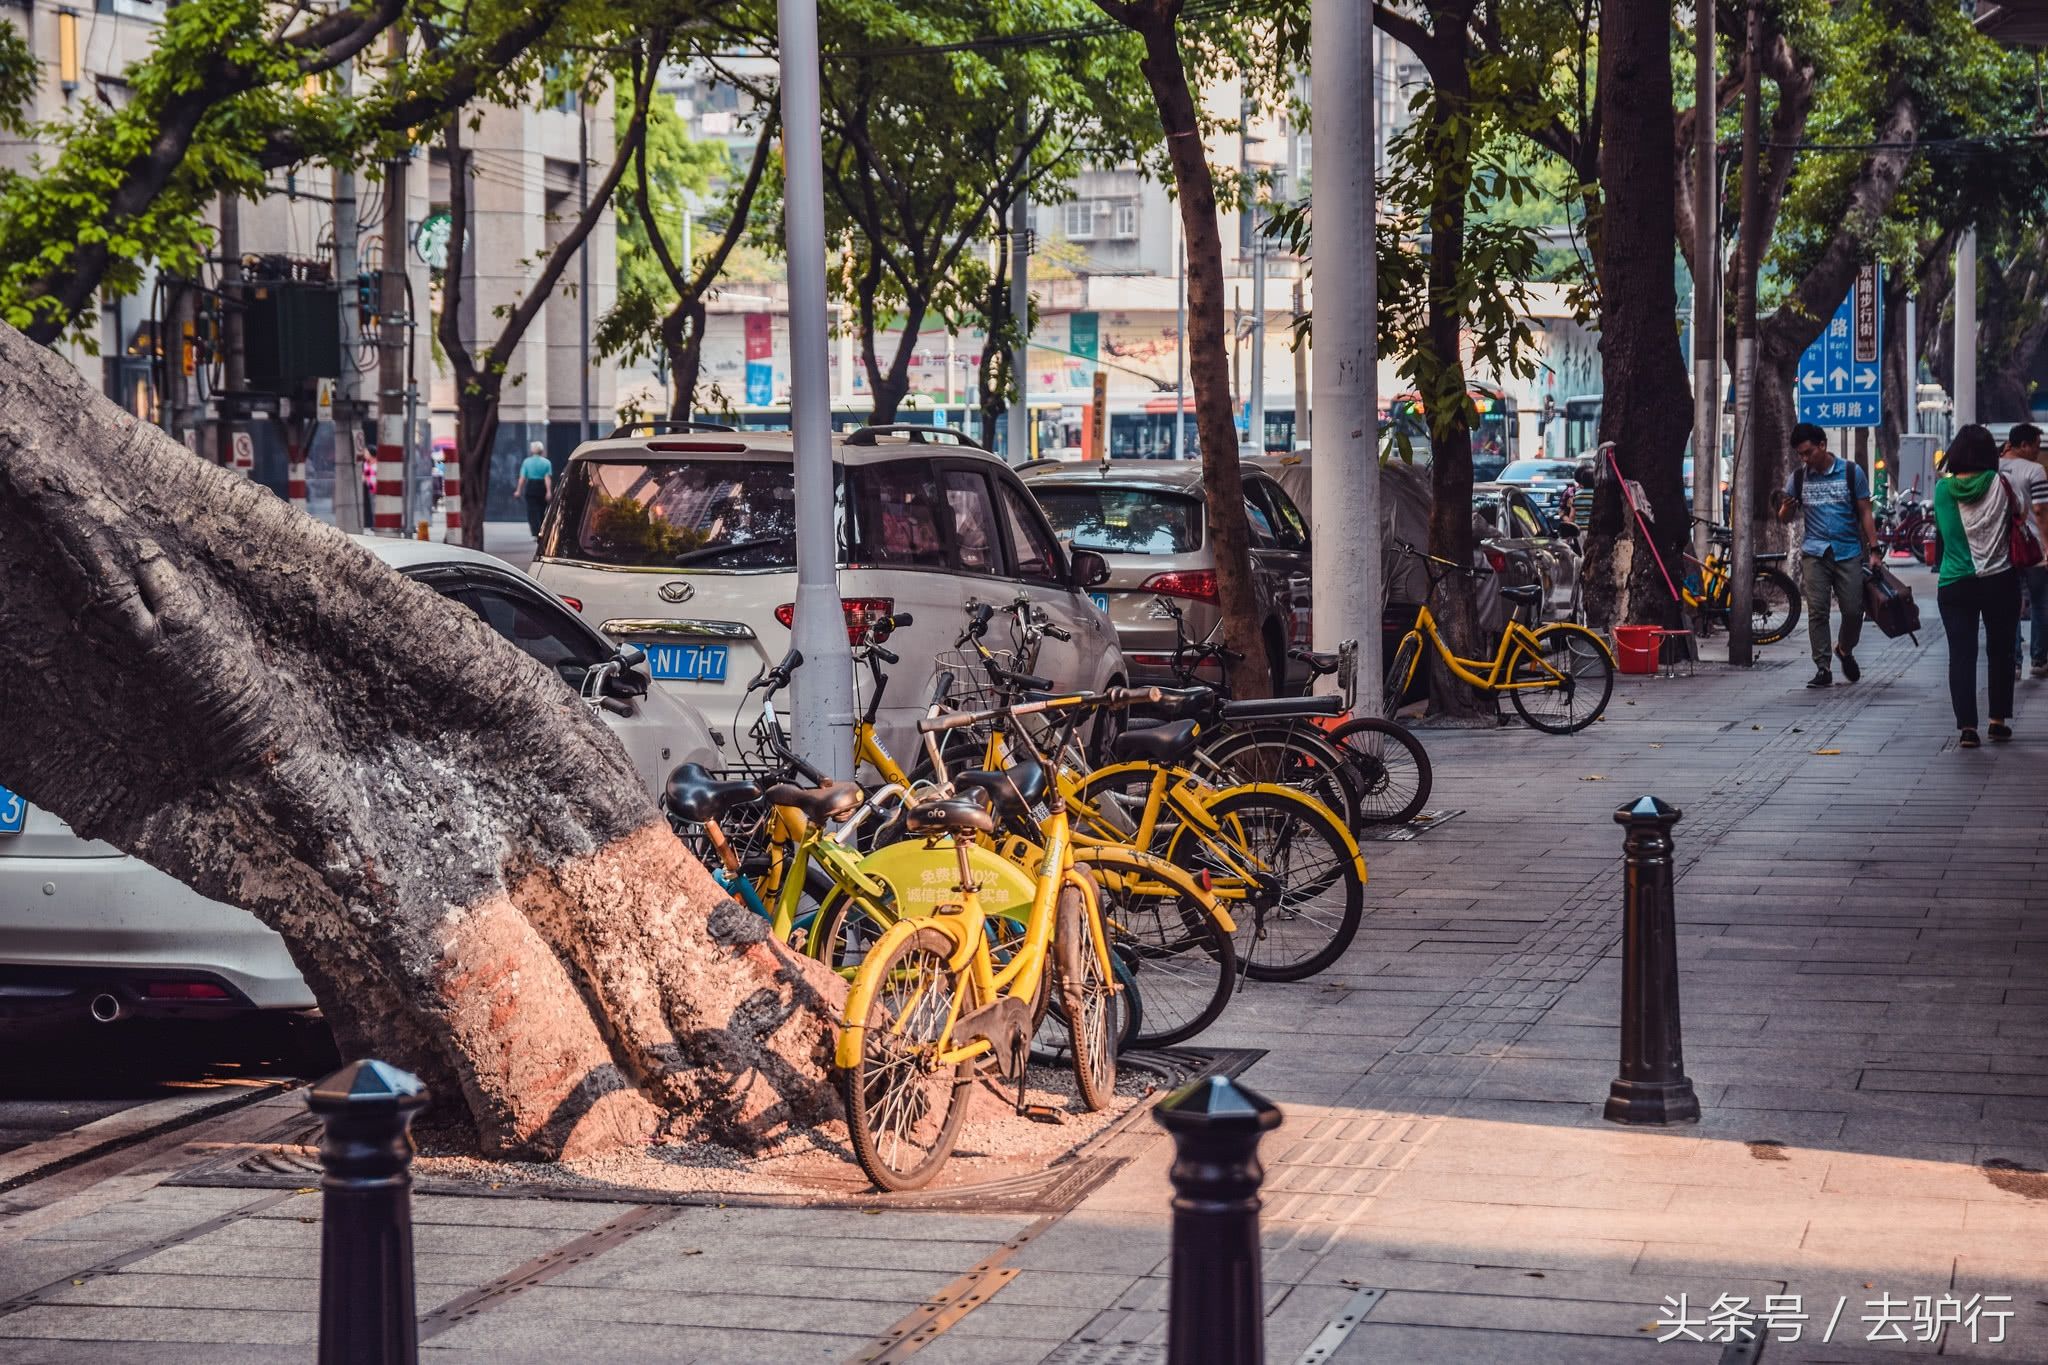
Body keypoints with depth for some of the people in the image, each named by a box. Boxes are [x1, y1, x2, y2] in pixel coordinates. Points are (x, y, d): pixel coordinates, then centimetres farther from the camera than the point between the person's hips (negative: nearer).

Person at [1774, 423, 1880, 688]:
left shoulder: (1851, 473, 3)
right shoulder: (1798, 477, 8)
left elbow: (1865, 514, 5)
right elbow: (1785, 518, 13)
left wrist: (1873, 551, -1)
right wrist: (1785, 508, -12)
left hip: (1849, 552, -1)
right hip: (1815, 553, 1)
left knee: (1853, 611, -1)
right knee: (1817, 611, -7)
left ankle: (1844, 650, 28)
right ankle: (1822, 668, -4)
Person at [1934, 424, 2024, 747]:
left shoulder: (1943, 489, -3)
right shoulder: (1998, 484, -6)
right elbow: (2021, 511, 10)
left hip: (1955, 584, 0)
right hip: (2000, 581, 0)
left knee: (1961, 654, 0)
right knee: (2000, 651, 15)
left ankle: (1967, 726, -10)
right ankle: (1998, 719, 21)